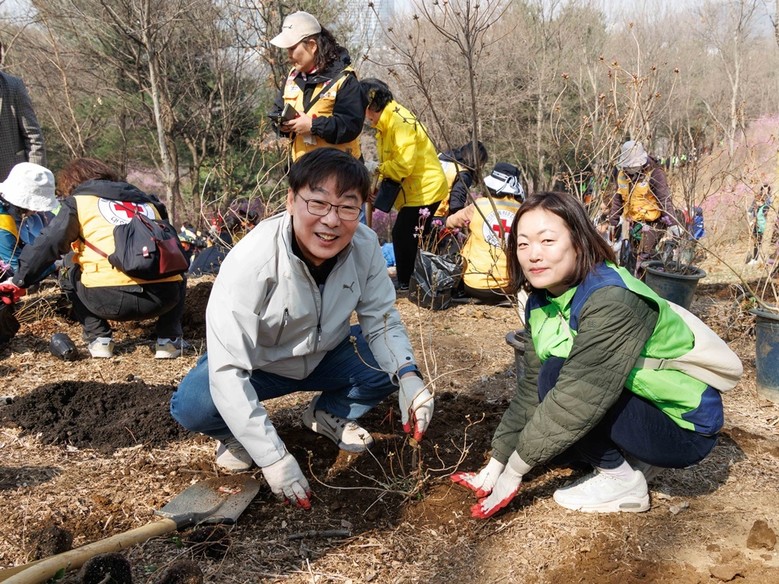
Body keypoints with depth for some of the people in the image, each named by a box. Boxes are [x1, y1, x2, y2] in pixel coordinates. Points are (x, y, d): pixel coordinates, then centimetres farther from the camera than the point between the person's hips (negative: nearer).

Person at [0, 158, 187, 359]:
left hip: (108, 298, -3)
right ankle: (169, 338, 17)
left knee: (71, 274, 30)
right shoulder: (147, 200, 31)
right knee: (177, 278, 39)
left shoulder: (79, 200, 18)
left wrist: (19, 282, 22)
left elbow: (46, 245, 12)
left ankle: (99, 339, 15)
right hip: (164, 296, 3)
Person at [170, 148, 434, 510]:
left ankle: (329, 415, 11)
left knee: (393, 359, -19)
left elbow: (381, 321, -12)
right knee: (192, 406, -31)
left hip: (324, 356, 4)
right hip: (254, 365, -4)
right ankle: (236, 433, 6)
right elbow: (228, 369, -35)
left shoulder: (365, 245, -22)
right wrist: (273, 458, -38)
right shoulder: (252, 260, -35)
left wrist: (408, 376, -33)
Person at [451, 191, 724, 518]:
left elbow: (579, 397, -33)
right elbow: (530, 388, 0)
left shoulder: (611, 301, -29)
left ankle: (623, 480, -7)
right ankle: (632, 459, 12)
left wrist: (513, 471, -24)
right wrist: (496, 464, -4)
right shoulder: (541, 303, -3)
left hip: (683, 428, -8)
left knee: (556, 375, -24)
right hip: (635, 409, 8)